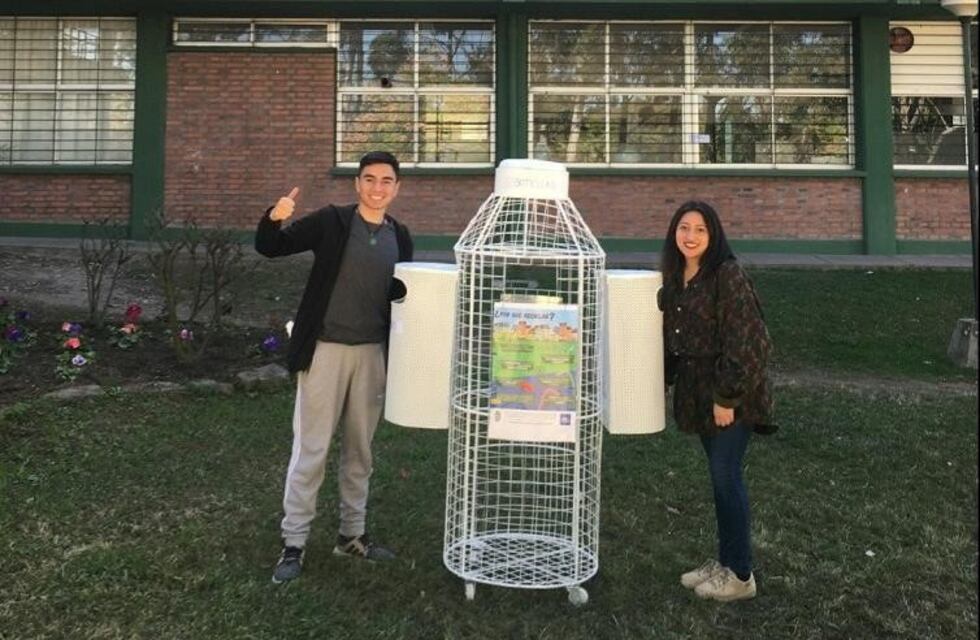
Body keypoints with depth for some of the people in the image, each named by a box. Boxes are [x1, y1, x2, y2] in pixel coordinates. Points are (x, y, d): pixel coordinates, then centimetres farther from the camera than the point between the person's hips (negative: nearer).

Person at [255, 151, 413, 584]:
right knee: (311, 450, 1)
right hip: (326, 350, -4)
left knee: (359, 450, 14)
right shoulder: (331, 221, -5)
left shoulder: (400, 237, 7)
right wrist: (274, 218, -23)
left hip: (372, 353, 4)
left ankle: (352, 535, 28)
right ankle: (293, 543, 13)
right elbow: (269, 248, -3)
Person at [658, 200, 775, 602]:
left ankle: (740, 576, 14)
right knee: (719, 476, 16)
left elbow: (747, 343, -19)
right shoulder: (675, 277, 6)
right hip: (698, 393, 7)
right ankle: (724, 561, 29)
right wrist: (662, 382, 11)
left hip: (732, 396, -7)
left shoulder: (728, 276, -17)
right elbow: (672, 336, 14)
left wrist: (728, 397, -19)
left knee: (726, 478, -1)